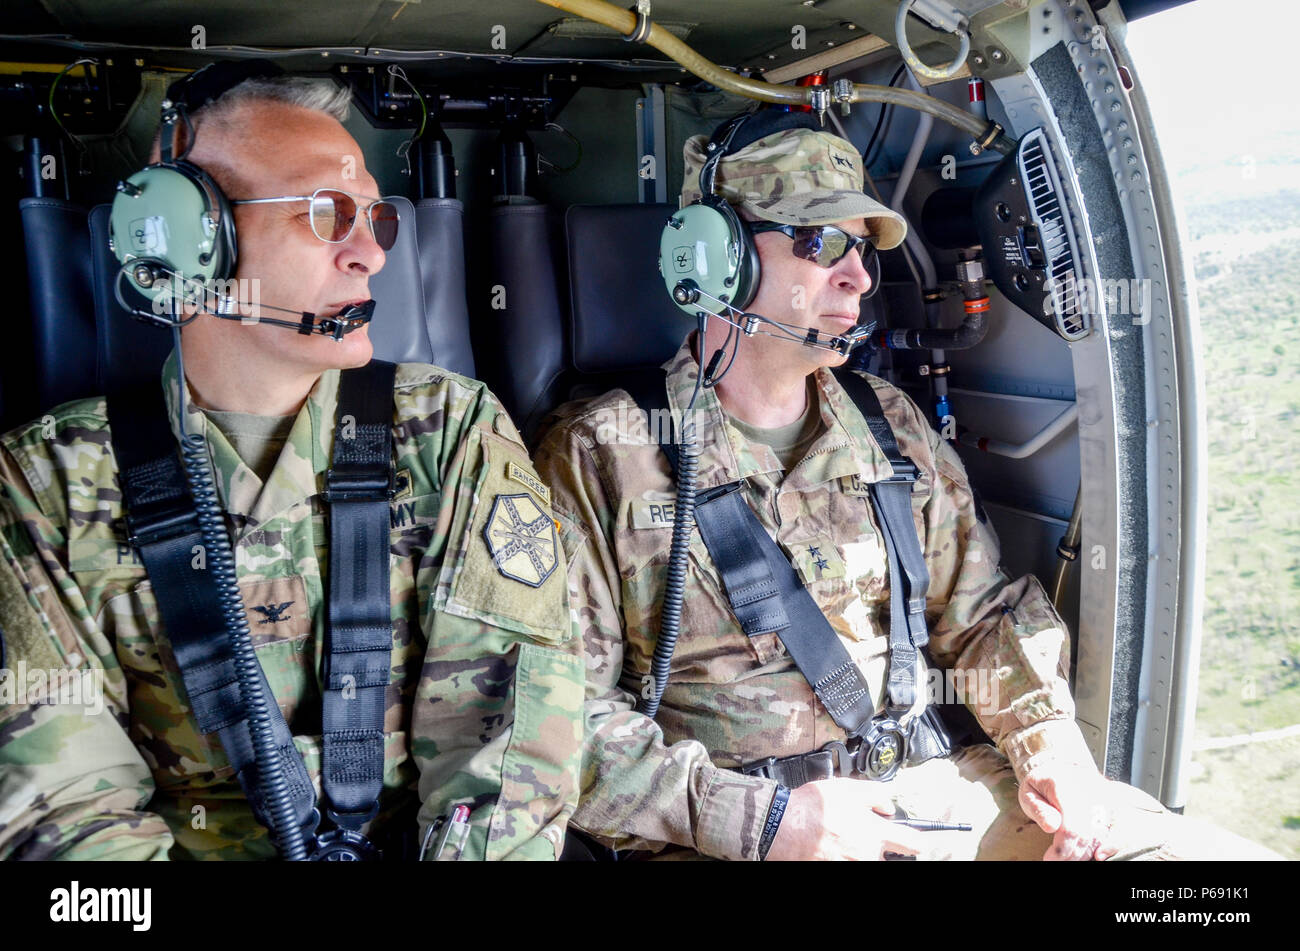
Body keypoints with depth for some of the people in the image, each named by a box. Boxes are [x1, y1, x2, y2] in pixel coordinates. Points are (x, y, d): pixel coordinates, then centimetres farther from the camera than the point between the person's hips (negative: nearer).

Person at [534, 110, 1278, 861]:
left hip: (916, 784, 5)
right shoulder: (598, 457, -5)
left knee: (1205, 849, -9)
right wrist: (760, 821, -18)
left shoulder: (893, 427, 13)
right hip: (718, 833, -5)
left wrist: (1052, 745, 2)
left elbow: (982, 615, 20)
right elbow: (565, 712, -9)